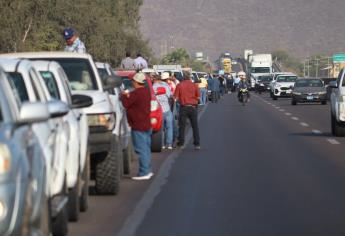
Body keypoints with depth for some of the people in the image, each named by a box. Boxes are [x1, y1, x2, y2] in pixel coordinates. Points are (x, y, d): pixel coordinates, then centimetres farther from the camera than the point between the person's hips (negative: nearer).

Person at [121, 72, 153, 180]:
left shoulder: (136, 93, -20)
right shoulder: (146, 91, 10)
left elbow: (125, 103, -16)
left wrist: (124, 95, 2)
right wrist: (128, 95, 5)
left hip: (138, 126, -10)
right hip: (147, 125, 10)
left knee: (141, 149, -8)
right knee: (146, 148, 15)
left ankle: (144, 172, -8)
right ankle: (148, 170, 22)